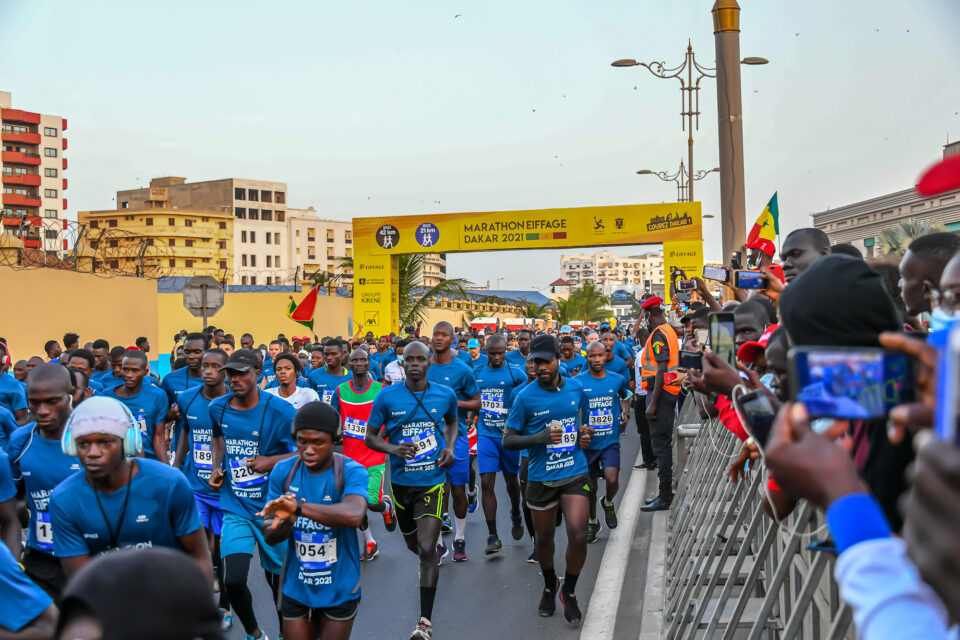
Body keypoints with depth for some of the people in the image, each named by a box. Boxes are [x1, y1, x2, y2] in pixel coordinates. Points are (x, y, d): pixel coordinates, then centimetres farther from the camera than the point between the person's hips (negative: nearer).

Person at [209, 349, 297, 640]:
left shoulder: (280, 410, -15)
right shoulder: (217, 408, 0)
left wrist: (271, 461, -19)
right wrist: (217, 468, 7)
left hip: (272, 506, -2)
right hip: (236, 507, 3)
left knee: (276, 576, 11)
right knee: (233, 580, -11)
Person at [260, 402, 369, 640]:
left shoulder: (351, 472, -17)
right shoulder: (283, 471, -6)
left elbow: (354, 515, -38)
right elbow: (269, 535, -7)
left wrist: (297, 507, -40)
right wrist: (286, 521, -29)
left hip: (339, 591, -2)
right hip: (296, 589, 3)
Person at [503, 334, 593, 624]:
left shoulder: (576, 388, -1)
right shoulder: (526, 397, -10)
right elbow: (507, 440, -6)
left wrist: (584, 434, -2)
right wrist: (541, 437, -20)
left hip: (575, 474, 1)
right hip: (540, 478, -1)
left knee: (578, 535, -11)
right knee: (543, 538, 14)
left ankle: (569, 591, 16)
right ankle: (549, 586, 43)